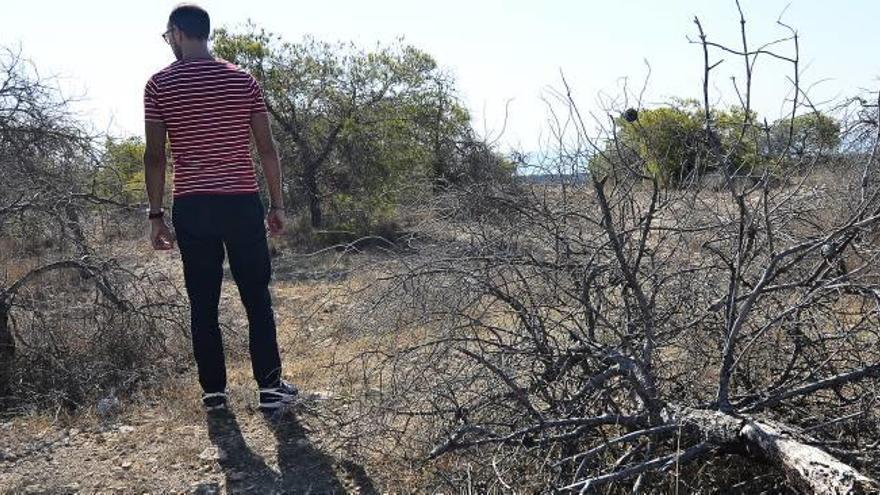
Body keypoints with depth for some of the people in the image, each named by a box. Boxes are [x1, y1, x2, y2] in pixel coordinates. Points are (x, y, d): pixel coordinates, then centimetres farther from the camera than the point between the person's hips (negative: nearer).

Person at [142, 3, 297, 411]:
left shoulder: (159, 84, 1)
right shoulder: (244, 81, 4)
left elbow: (155, 156, -3)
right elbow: (267, 149, 2)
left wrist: (156, 215, 3)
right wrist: (277, 204, 8)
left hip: (191, 208, 0)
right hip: (242, 204, 1)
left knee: (203, 303, 8)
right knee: (257, 298, 7)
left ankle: (213, 391, 15)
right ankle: (270, 387, 10)